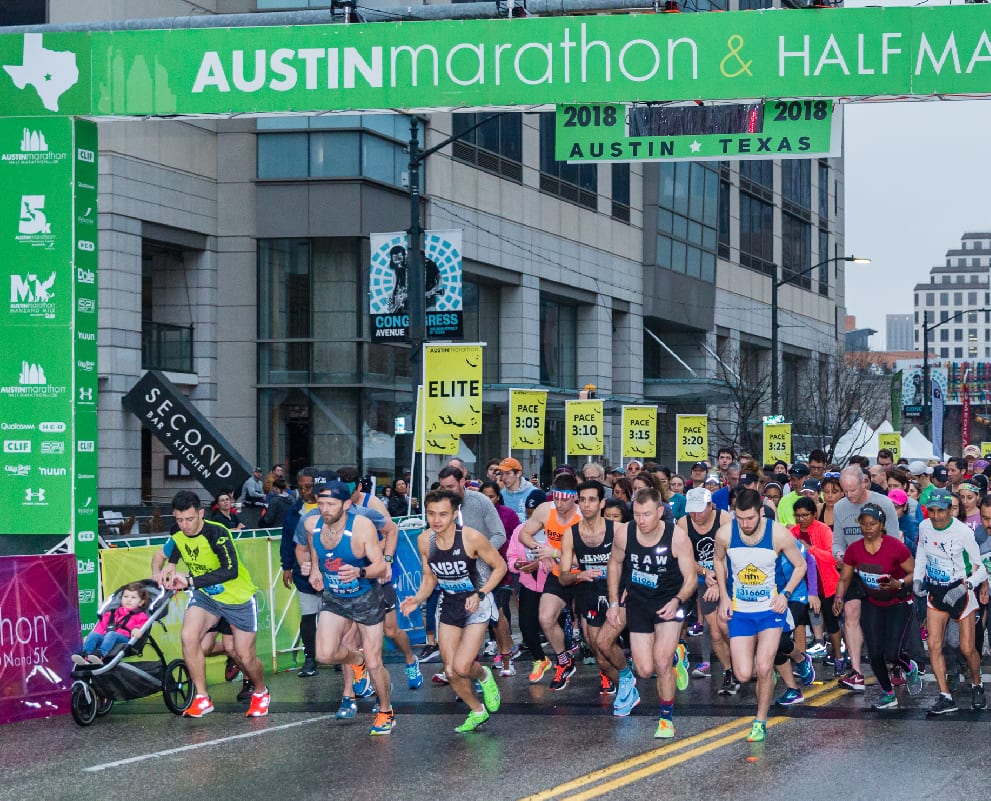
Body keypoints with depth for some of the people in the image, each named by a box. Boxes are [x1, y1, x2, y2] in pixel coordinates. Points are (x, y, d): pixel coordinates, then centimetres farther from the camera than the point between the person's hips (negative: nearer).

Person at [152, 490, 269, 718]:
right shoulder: (178, 538, -9)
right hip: (206, 596, 5)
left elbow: (231, 570, -40)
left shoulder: (216, 533, -28)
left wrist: (190, 581, -43)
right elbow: (161, 555, 13)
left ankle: (261, 693, 34)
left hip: (239, 598, -4)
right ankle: (202, 698, -8)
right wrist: (158, 573, -11)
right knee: (188, 637, -21)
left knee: (245, 657, 1)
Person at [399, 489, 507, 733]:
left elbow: (500, 566, -10)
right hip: (449, 605, 5)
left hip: (477, 605, -5)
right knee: (451, 671, 5)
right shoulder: (424, 541, -7)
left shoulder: (471, 537, -22)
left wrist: (480, 594, -21)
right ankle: (477, 711, 30)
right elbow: (429, 578, 8)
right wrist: (417, 599, -11)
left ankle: (484, 676, 18)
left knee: (462, 667, -17)